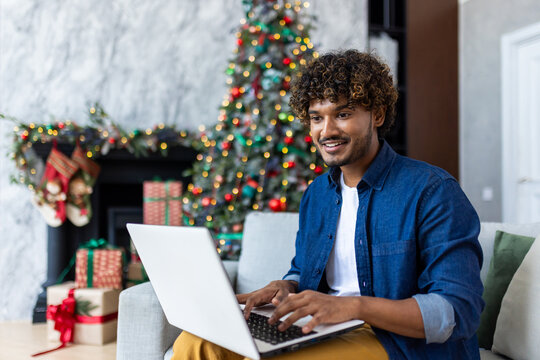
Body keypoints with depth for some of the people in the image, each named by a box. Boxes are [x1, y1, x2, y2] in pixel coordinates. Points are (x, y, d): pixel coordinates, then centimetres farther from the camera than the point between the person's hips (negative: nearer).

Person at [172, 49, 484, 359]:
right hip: (321, 334, 6)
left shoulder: (433, 191, -11)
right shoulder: (316, 194, 13)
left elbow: (460, 312, -17)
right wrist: (286, 288, -2)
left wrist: (354, 305, -28)